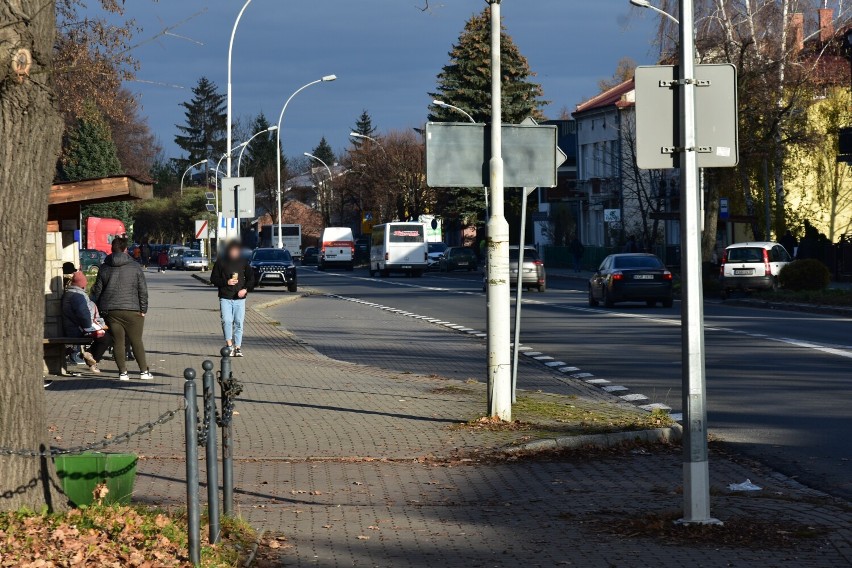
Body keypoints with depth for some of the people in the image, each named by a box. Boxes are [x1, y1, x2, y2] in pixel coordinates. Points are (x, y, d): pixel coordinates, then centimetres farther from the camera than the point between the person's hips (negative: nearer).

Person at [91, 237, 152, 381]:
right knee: (136, 341, 6)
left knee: (118, 342, 4)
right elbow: (143, 290, -1)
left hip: (110, 311, 2)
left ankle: (123, 372, 2)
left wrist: (97, 309, 17)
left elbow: (97, 291, 9)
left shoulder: (104, 268, 6)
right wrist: (143, 310, 4)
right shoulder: (135, 267, 0)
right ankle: (144, 371, 8)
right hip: (131, 310, -2)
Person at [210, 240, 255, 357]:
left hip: (239, 298, 2)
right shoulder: (220, 262, 2)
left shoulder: (243, 262, 8)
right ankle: (229, 345, -10)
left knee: (239, 322, 0)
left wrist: (245, 289, -4)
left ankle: (238, 347, 6)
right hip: (225, 297, -2)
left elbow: (251, 277, 14)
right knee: (226, 321, -15)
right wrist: (226, 282, -12)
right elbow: (213, 279, 4)